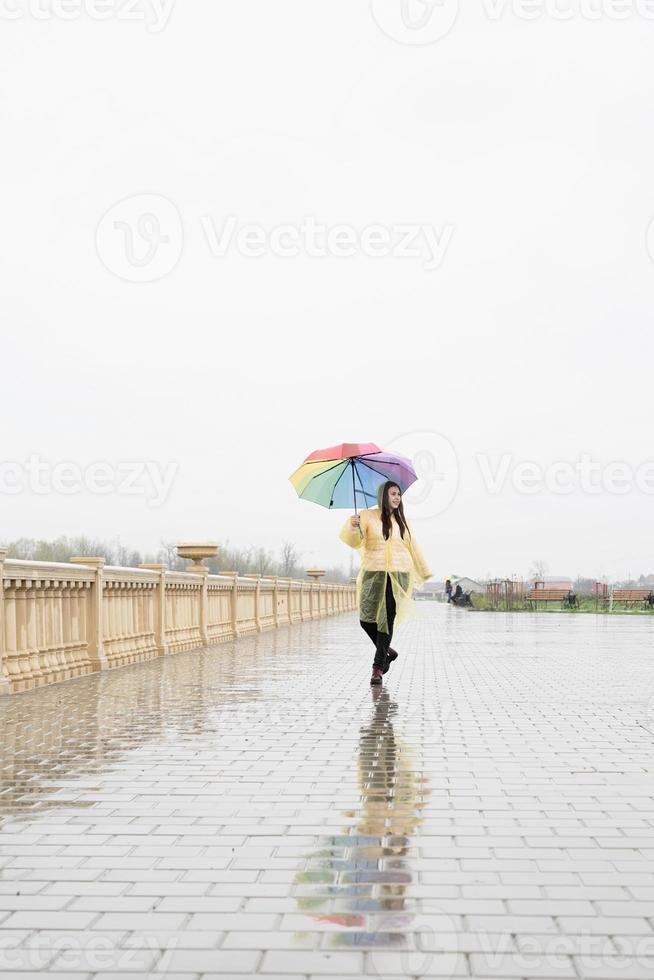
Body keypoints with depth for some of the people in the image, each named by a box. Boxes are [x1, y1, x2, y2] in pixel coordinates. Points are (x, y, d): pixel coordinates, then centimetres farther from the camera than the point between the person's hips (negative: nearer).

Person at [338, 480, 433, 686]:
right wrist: (353, 528, -29)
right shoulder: (368, 516, 3)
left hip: (398, 575, 2)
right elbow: (354, 542, -7)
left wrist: (424, 572, 24)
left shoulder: (402, 521, 14)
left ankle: (378, 666, 3)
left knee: (387, 620, -4)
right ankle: (386, 651, 18)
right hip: (373, 574, -2)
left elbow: (413, 548, 22)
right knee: (367, 618, -9)